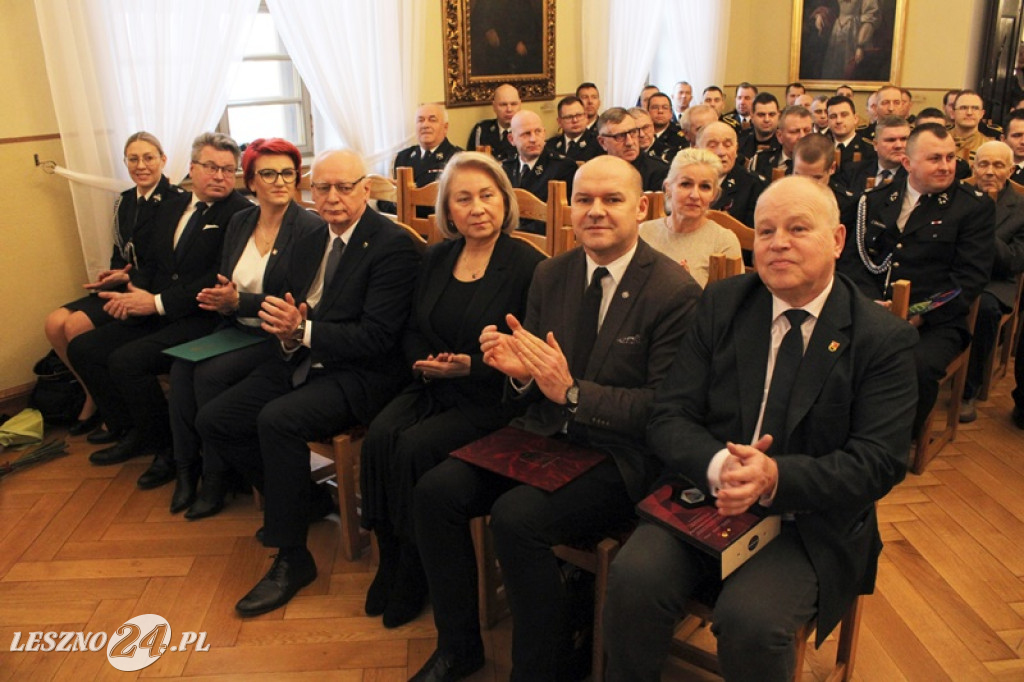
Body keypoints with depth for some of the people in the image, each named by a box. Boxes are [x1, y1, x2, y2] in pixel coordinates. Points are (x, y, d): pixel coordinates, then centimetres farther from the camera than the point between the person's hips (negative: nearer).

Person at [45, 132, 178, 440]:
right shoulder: (123, 201, 13)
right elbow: (119, 253, 19)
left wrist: (130, 278, -18)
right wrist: (112, 275, -3)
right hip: (124, 285, 8)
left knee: (77, 325, -20)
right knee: (54, 324, -8)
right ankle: (96, 398, 8)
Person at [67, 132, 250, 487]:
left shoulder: (241, 213, -9)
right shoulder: (171, 205, 16)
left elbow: (220, 279, -17)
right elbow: (150, 261, 18)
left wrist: (158, 302, -18)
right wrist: (136, 292, -4)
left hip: (203, 318, -8)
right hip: (155, 313, 9)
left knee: (126, 360, -24)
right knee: (82, 348, 1)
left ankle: (169, 448, -2)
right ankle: (132, 434, 15)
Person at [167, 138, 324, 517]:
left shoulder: (311, 229, -12)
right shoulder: (239, 223, 9)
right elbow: (224, 283, 13)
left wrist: (239, 302, -19)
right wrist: (219, 299, -11)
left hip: (277, 337, -6)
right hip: (236, 328, 7)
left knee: (210, 373, -24)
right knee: (181, 367, -17)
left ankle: (215, 478, -6)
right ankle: (185, 468, -3)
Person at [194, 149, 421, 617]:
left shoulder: (393, 246, -12)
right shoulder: (308, 244, 13)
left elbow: (376, 338, -19)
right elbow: (289, 311, 14)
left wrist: (303, 330, -22)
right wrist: (286, 333, -9)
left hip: (359, 374, -8)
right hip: (301, 364, 9)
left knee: (278, 419, -31)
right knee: (213, 421, -1)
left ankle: (292, 558, -12)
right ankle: (304, 500, 18)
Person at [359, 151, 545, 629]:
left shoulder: (527, 265, -8)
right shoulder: (436, 259, 11)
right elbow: (412, 332, 16)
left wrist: (470, 367, -19)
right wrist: (426, 364, -6)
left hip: (491, 398, -5)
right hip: (431, 387, 6)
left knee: (416, 446, -26)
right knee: (380, 436, -21)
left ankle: (414, 577, -3)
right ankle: (390, 563, -2)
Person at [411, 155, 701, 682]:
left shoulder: (676, 292, -12)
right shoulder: (550, 275, 7)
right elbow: (533, 390, 13)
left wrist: (572, 392, -24)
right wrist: (519, 369, -12)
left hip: (618, 455, -6)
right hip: (543, 434, 6)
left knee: (516, 516, -28)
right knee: (435, 491, -10)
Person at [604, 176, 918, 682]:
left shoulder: (884, 339, -3)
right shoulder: (721, 305, 4)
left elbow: (879, 463, -10)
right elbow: (668, 418, -2)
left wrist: (776, 477, -27)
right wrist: (717, 466, -24)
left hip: (810, 522, -2)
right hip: (706, 496, 2)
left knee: (750, 620, -28)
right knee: (633, 578, -23)